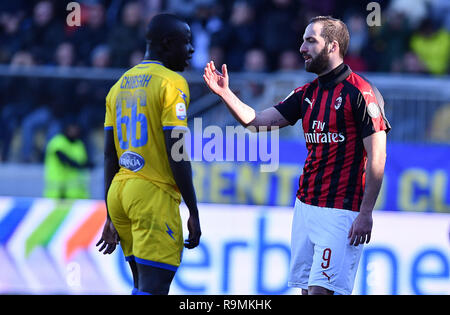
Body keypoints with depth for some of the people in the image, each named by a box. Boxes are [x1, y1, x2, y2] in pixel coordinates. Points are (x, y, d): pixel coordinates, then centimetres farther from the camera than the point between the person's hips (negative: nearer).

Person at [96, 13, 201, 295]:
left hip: (119, 191, 8)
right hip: (155, 193, -8)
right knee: (153, 289, -11)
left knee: (144, 285, 15)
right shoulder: (172, 84, -8)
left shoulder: (119, 86, 15)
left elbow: (110, 158, 16)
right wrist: (194, 213, -10)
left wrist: (112, 217, 20)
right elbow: (177, 155, -14)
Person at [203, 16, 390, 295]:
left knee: (320, 289, -14)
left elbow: (376, 158, -13)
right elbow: (257, 121, 12)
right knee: (307, 288, 8)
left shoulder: (360, 93, -10)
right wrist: (225, 93, -1)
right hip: (306, 206, 8)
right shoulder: (307, 94, 14)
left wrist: (366, 214, -17)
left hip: (342, 210, -8)